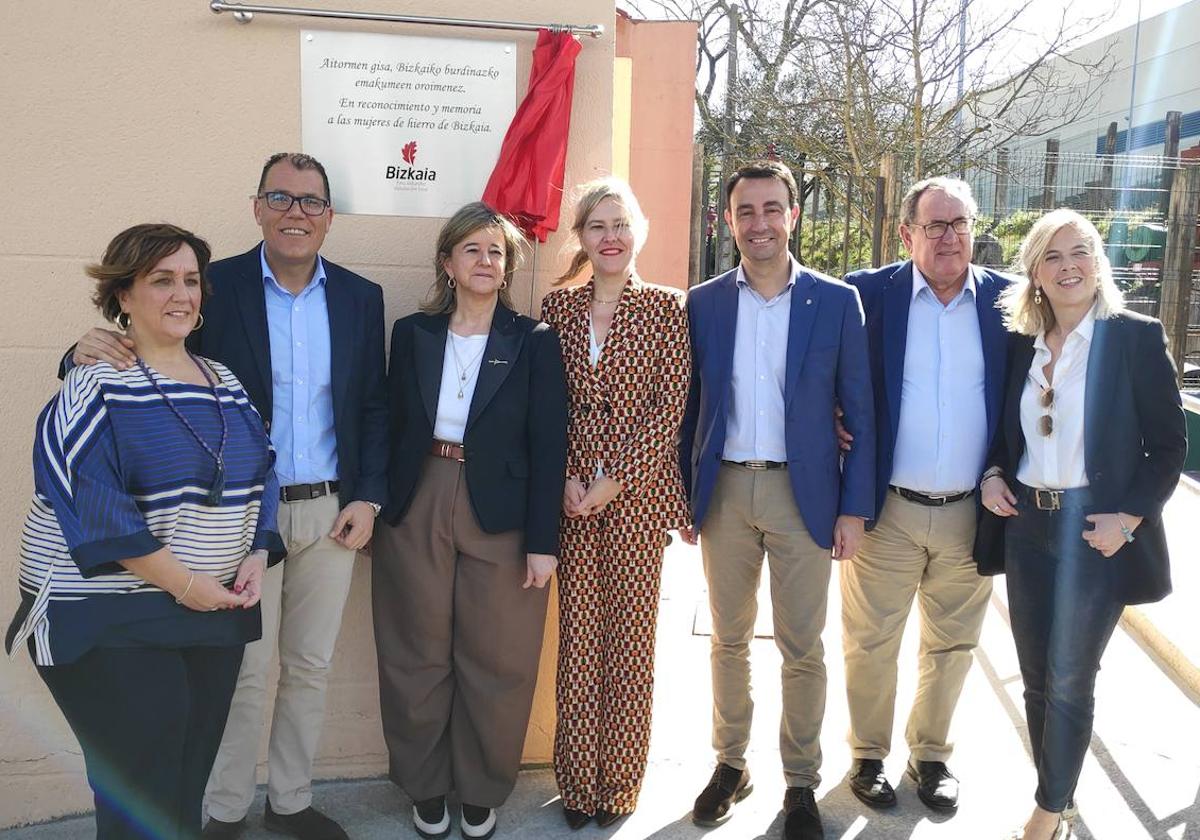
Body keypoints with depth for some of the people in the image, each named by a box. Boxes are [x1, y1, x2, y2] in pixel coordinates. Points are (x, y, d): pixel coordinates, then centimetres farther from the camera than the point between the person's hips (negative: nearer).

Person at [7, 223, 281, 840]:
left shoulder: (224, 382, 11)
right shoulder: (95, 385, -8)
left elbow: (258, 477, 13)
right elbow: (92, 503, -17)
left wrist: (255, 557, -4)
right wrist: (182, 584, -18)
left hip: (215, 607, 6)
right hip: (111, 620, -5)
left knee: (192, 776, 13)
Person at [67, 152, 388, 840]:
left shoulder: (361, 298, 4)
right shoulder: (216, 286, -4)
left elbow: (374, 408, 7)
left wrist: (368, 499, -1)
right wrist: (96, 350, -27)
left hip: (331, 512, 3)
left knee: (311, 665, 14)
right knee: (244, 670, 5)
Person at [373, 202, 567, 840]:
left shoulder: (533, 341, -1)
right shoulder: (413, 333, 6)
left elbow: (548, 444, -4)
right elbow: (392, 427, 7)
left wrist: (543, 540, -9)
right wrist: (378, 507, 0)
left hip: (501, 516, -2)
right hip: (416, 509, 2)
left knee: (495, 661, 6)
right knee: (418, 658, 10)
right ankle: (425, 788, 28)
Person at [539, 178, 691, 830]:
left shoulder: (666, 308, 0)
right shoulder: (557, 307, 7)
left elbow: (670, 407, -6)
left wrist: (613, 482, -11)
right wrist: (565, 479, -6)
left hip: (638, 492, -2)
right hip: (572, 493, 2)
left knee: (630, 636, 5)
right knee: (578, 636, 7)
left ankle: (619, 781, 22)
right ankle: (578, 780, 22)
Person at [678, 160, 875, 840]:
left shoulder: (837, 302, -2)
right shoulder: (704, 303, 3)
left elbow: (860, 412, -1)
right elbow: (690, 407, 6)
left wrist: (855, 507, -6)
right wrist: (684, 496, 3)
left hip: (804, 493, -2)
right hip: (724, 491, 2)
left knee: (804, 649, 8)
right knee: (729, 639, 15)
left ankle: (802, 782, 25)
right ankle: (731, 763, 32)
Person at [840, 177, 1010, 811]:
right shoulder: (869, 293, -4)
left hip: (971, 513, 2)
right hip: (886, 508, -2)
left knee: (952, 645, 15)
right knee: (871, 643, 9)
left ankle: (930, 754, 36)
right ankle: (868, 754, 29)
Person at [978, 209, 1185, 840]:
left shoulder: (1136, 337, -6)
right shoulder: (1020, 344, 6)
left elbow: (1168, 444, -5)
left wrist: (1131, 517, -15)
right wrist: (993, 473, -1)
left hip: (1095, 531, -4)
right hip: (1026, 527, 5)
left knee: (1069, 682, 3)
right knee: (1037, 680, 13)